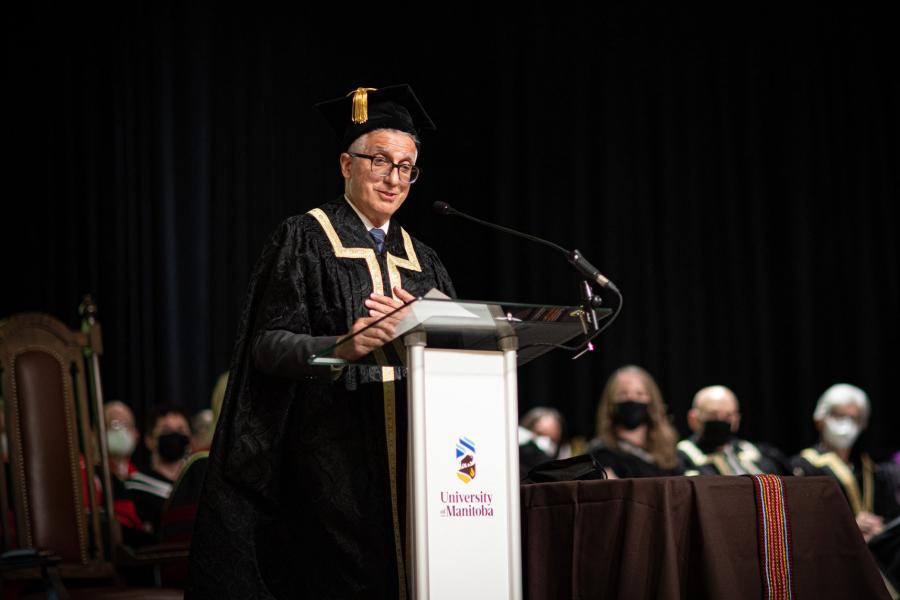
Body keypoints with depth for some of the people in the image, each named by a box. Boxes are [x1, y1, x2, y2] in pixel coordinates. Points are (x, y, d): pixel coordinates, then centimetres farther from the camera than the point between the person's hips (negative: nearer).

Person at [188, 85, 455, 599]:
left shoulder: (420, 260, 18)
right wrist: (341, 347, -27)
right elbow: (268, 343, -9)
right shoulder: (306, 239, 2)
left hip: (411, 457, 5)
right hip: (333, 454, -5)